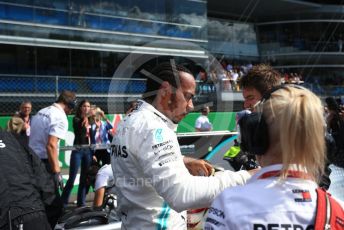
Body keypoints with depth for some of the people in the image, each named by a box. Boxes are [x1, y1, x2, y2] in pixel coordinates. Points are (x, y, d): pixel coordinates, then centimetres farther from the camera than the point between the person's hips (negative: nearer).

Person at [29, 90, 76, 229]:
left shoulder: (41, 112, 14)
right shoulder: (60, 117, -13)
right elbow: (51, 145, -24)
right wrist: (57, 172, -23)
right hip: (43, 164, -9)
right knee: (54, 206, -3)